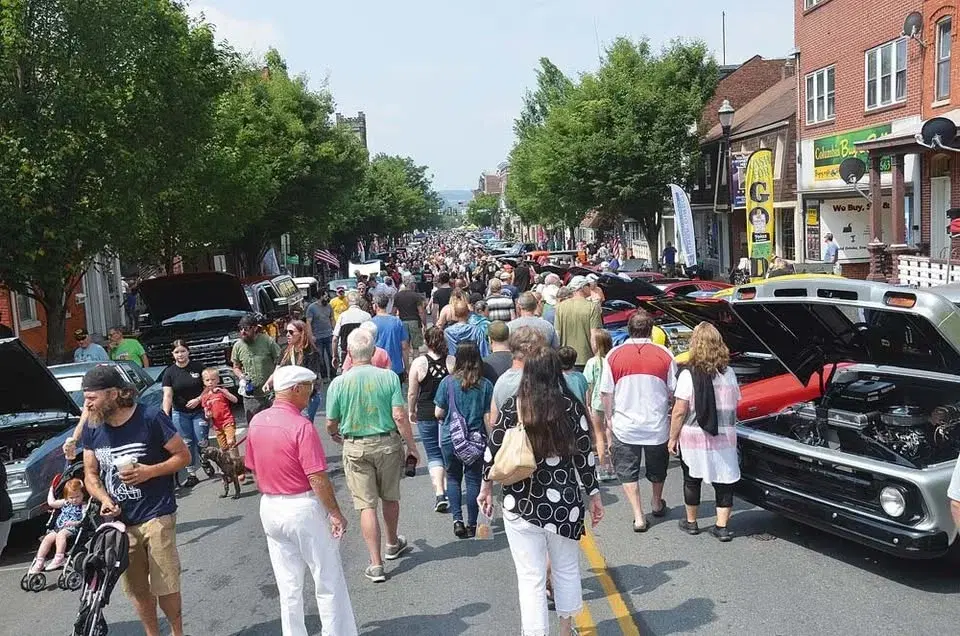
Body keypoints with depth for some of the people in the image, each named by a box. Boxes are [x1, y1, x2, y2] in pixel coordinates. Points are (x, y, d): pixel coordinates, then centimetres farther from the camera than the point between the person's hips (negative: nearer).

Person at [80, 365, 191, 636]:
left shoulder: (151, 418, -12)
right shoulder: (92, 429, 2)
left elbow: (183, 455, -5)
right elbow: (90, 475, 10)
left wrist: (150, 471, -19)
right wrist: (104, 500, -9)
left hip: (156, 517, -4)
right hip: (119, 521, 5)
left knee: (165, 587, 0)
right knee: (136, 590, 12)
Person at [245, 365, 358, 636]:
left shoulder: (257, 421, 2)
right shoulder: (301, 426, -20)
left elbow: (254, 470, 11)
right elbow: (317, 477, -20)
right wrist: (336, 514, -12)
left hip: (270, 509, 7)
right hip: (303, 508, -7)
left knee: (288, 586, 16)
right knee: (329, 583, 8)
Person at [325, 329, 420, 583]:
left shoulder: (338, 383, -10)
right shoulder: (389, 377, -11)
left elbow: (331, 423, -1)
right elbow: (399, 416, -14)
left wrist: (335, 435, 22)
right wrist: (412, 446, -3)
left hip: (355, 448, -1)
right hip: (388, 443, 1)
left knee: (367, 505, 5)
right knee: (390, 498, 21)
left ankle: (376, 564, 7)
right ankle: (393, 545, 42)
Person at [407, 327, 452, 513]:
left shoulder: (419, 363, -9)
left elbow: (412, 393, -4)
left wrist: (411, 411, 12)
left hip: (426, 414, -1)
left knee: (433, 454, 7)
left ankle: (439, 493, -7)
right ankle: (448, 491, 23)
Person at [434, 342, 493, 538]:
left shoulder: (447, 382, -8)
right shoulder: (486, 385, -7)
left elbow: (439, 413, -4)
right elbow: (488, 417, -6)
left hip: (450, 439, 0)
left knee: (453, 477, 17)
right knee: (473, 480, 11)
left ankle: (457, 519, 5)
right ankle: (472, 525, 16)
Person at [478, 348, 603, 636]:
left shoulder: (512, 407, -7)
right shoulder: (572, 407, -6)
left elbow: (492, 450, -3)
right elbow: (585, 455, -3)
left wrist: (487, 487, 12)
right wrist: (594, 494, 9)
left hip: (521, 504, -1)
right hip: (564, 503, 2)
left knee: (531, 577, 8)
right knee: (567, 570, 23)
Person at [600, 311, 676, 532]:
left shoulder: (614, 355, -7)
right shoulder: (664, 355, -7)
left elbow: (607, 394, -3)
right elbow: (673, 392, -2)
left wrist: (608, 422, 8)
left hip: (625, 426, -1)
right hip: (657, 426, 1)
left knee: (627, 472, 11)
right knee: (657, 469, 23)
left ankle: (638, 517, 4)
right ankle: (657, 505, 43)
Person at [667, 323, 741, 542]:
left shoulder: (688, 375, -13)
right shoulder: (729, 374, 0)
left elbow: (680, 411, -13)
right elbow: (734, 406, 9)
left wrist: (673, 438, -4)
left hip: (693, 437, -2)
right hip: (724, 438, 3)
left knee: (692, 479, 14)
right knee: (723, 480, 10)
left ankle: (691, 522, 27)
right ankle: (722, 526, 12)